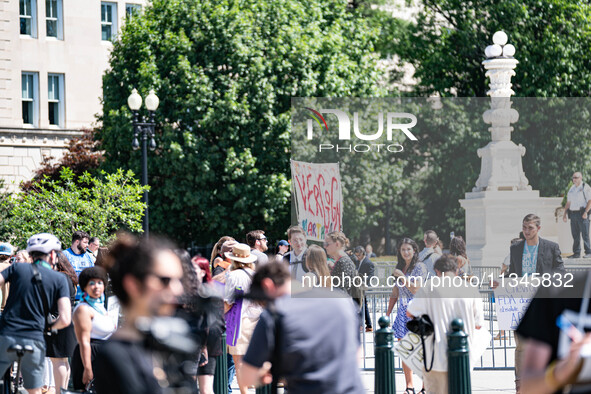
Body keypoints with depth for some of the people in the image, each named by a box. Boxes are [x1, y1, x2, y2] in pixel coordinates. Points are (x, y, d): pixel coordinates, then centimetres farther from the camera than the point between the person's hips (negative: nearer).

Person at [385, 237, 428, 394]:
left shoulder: (420, 267, -4)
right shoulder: (400, 268, 15)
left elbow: (416, 289, -14)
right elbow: (395, 293, 20)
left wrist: (402, 276, -11)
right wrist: (387, 313, 18)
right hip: (403, 310, 7)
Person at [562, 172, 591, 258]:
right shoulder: (572, 189, 18)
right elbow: (568, 202, 22)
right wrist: (564, 214, 15)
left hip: (582, 213, -6)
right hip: (573, 213, 6)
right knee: (575, 235, 6)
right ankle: (576, 253, 10)